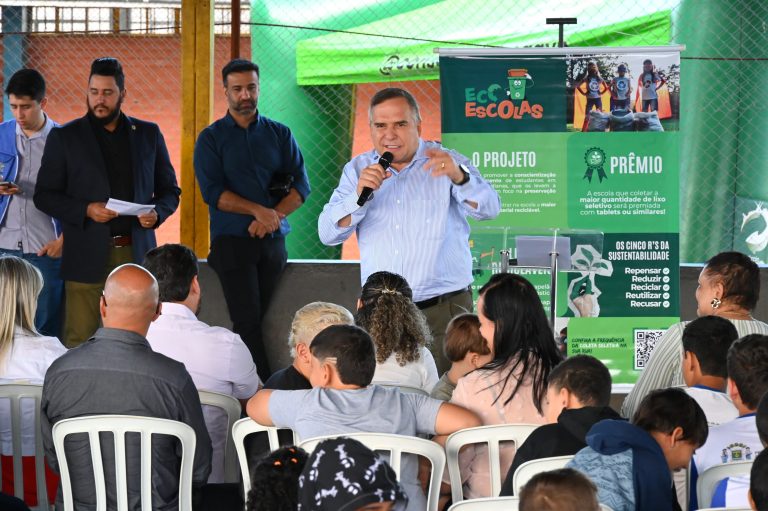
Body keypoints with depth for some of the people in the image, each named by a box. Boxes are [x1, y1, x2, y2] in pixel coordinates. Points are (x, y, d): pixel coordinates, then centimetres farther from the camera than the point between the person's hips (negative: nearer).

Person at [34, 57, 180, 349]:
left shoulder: (148, 135, 12)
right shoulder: (64, 137, 5)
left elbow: (169, 191, 17)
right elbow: (44, 196, 5)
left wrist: (157, 213, -6)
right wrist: (86, 210, -12)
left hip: (136, 255, 2)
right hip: (87, 258, -2)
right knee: (80, 343, -5)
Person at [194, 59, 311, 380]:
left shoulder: (279, 135, 13)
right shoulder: (211, 139, 6)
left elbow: (301, 185, 4)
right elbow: (213, 193, -7)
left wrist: (273, 216, -12)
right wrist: (258, 211, -17)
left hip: (273, 241, 3)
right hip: (232, 241, -3)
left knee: (260, 322, -1)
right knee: (248, 322, -12)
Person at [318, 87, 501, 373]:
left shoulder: (446, 164, 2)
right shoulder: (358, 170, 10)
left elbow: (489, 209, -13)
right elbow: (328, 234, 1)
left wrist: (458, 177, -34)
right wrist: (360, 194, -16)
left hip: (443, 310, -2)